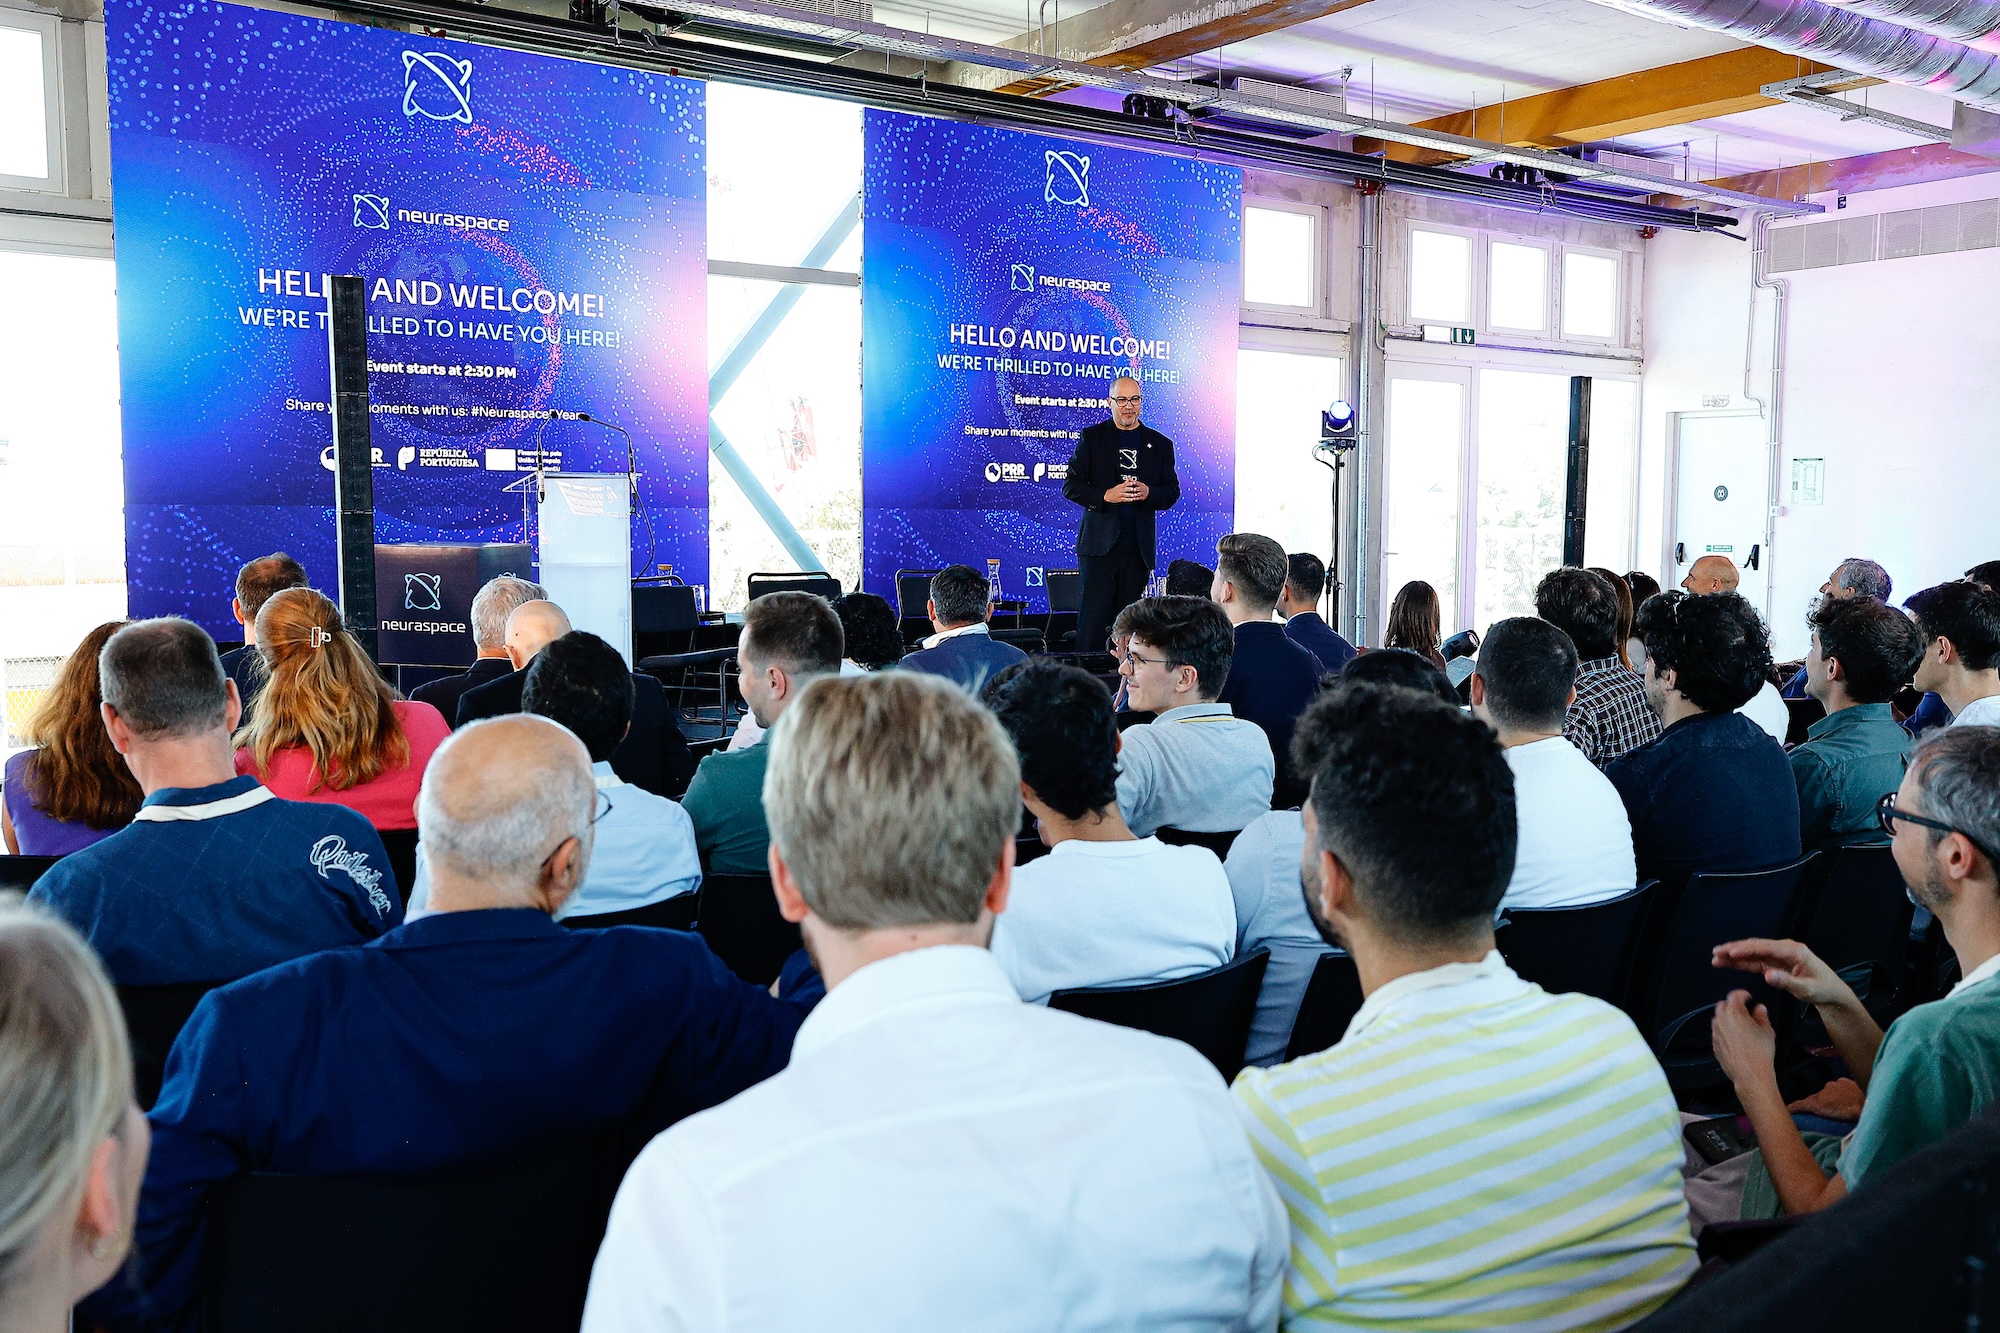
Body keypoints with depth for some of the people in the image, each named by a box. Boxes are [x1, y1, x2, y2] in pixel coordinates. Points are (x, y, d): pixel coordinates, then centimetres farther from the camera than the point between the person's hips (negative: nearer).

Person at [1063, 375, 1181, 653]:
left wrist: (1149, 493, -10)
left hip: (1139, 546, 2)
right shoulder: (1092, 437, 6)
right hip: (1100, 543, -2)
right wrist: (1105, 496, -14)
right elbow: (1070, 486, 2)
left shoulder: (1160, 444, 12)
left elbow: (1172, 492, 12)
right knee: (1094, 614, -7)